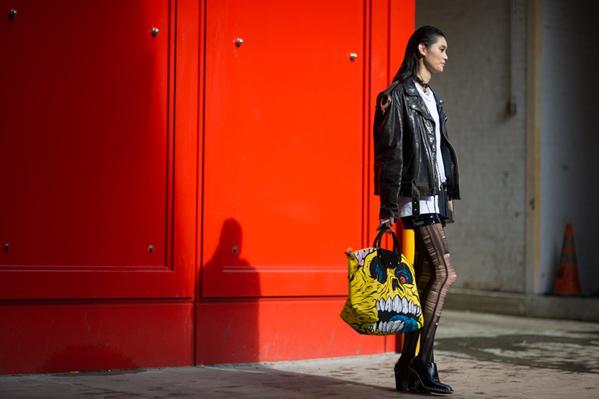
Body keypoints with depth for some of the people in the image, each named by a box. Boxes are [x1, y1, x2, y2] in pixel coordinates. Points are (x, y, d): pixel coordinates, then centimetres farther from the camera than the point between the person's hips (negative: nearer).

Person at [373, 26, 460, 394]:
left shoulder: (432, 98, 19)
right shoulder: (398, 96, -8)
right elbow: (389, 154, -13)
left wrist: (448, 194, 19)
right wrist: (389, 208, -16)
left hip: (435, 195, 9)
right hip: (416, 197, -9)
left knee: (425, 279, 6)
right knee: (444, 273, -15)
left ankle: (409, 369, 10)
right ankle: (422, 364, -11)